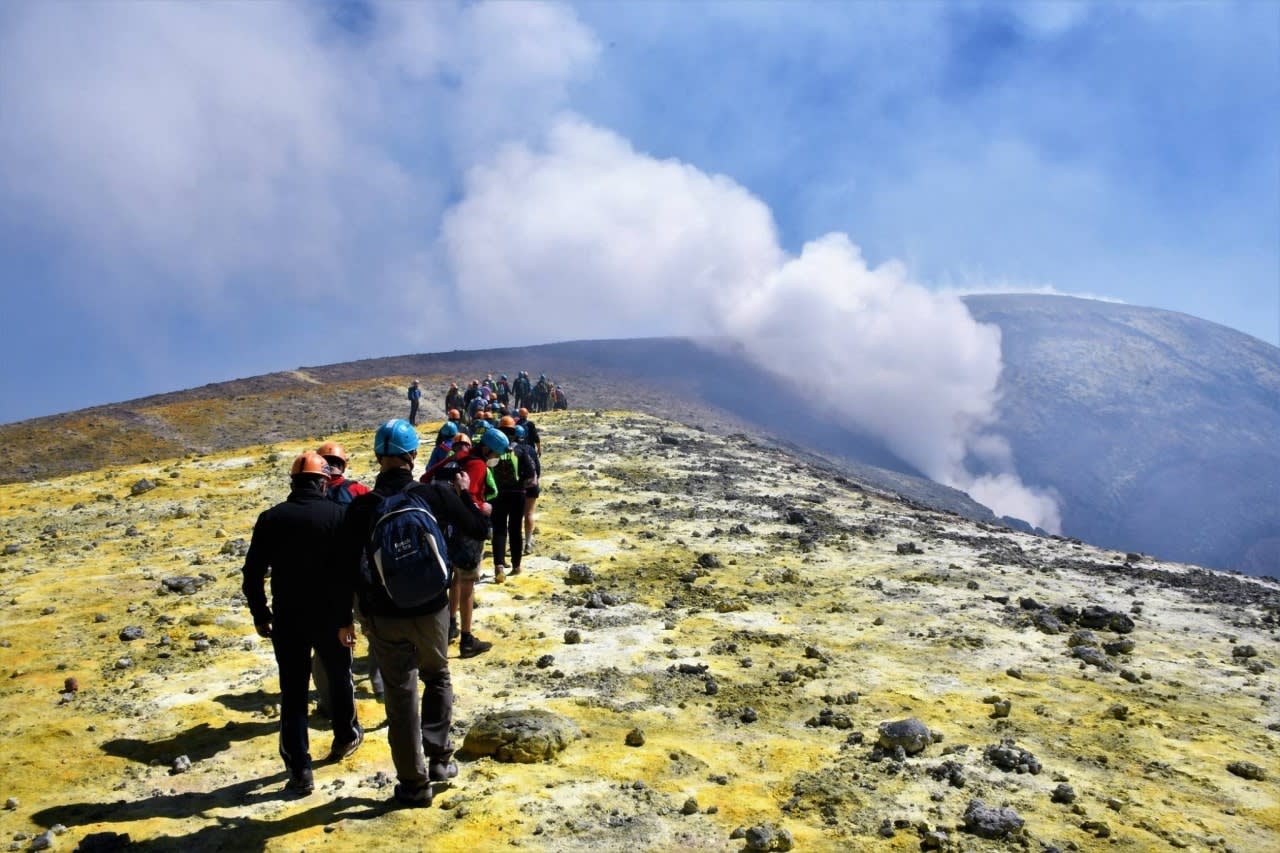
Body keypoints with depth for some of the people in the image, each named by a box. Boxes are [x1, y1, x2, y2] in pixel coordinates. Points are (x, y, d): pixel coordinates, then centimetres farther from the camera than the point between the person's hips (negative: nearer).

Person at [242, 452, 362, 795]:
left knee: (293, 692, 6)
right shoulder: (337, 514, -6)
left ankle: (299, 769, 3)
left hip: (287, 617, 1)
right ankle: (345, 736, 39)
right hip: (330, 614, 0)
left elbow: (253, 573, -2)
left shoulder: (271, 518, -2)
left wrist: (260, 614, 9)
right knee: (339, 677, 22)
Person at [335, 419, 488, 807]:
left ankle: (414, 782, 17)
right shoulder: (436, 494, -9)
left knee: (401, 696, 10)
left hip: (383, 616, 0)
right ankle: (439, 757, 20)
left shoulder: (362, 506, -9)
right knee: (438, 678, 25)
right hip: (430, 611, 1)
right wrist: (463, 495, 17)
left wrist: (344, 619, 4)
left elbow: (346, 568, -6)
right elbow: (479, 529, 2)